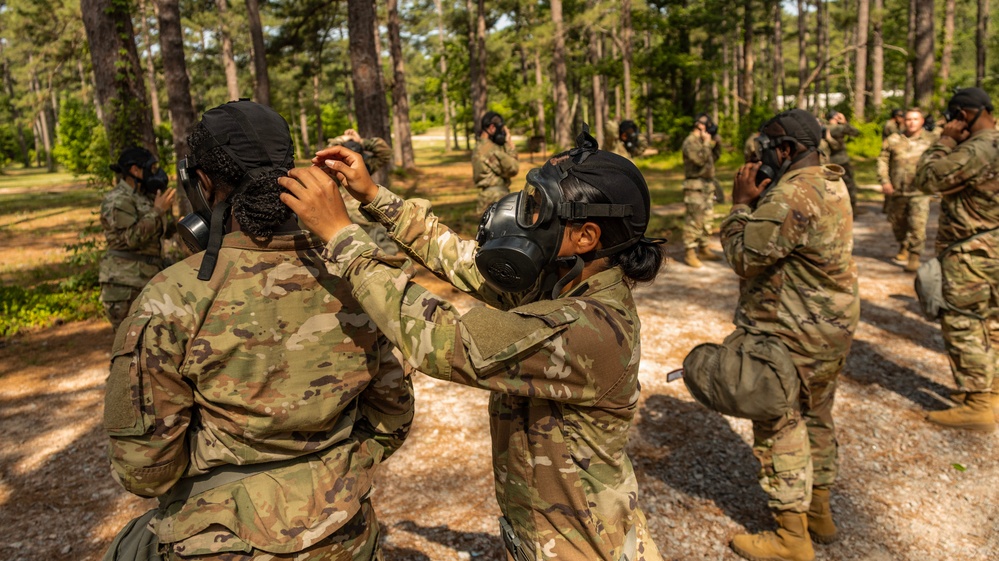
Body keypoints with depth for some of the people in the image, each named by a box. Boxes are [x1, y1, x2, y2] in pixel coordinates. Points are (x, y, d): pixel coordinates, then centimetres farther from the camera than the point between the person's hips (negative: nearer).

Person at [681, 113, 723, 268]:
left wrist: (717, 141, 10)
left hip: (708, 185, 10)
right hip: (695, 187, -10)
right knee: (693, 221, -9)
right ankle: (689, 254, -5)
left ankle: (703, 249, 23)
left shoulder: (703, 140, 16)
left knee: (707, 220, 14)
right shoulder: (690, 141, -12)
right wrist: (707, 142, -14)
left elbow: (715, 156, 23)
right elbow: (700, 159, -25)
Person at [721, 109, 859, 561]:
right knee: (815, 417, 21)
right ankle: (818, 512, 37)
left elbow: (743, 257, -20)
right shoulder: (831, 183, 9)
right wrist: (759, 201, 4)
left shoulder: (790, 196, -25)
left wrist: (741, 204, -10)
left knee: (778, 426, 1)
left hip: (793, 336, -10)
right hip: (831, 326, 10)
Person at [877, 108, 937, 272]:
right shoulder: (893, 140, 5)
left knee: (918, 225, -12)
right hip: (897, 191, 3)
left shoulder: (931, 140, 3)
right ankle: (903, 247, 39)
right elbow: (883, 160, 5)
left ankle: (914, 256, -4)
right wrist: (884, 181, -5)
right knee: (897, 222, 15)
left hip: (920, 191, -2)